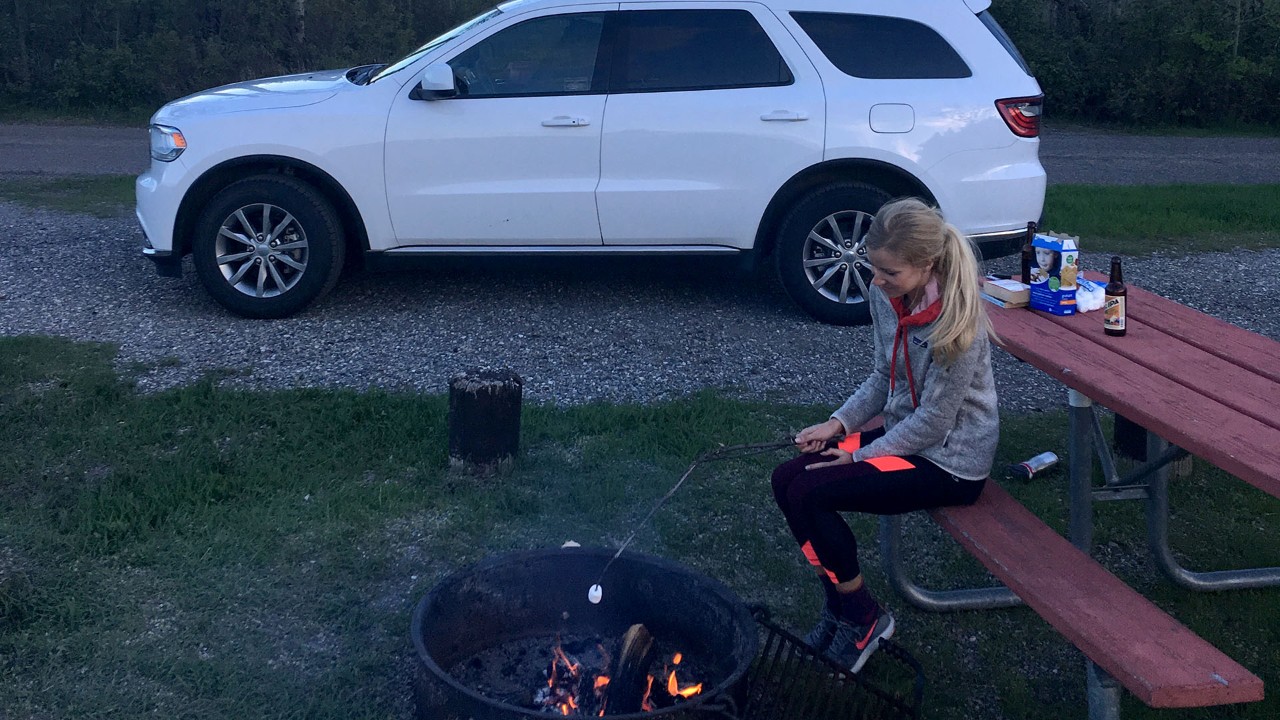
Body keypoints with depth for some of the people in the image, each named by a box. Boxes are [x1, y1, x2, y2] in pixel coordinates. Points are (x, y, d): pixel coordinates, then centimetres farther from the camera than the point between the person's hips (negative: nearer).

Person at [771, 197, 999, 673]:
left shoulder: (957, 322, -26)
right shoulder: (886, 296, -3)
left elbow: (934, 420, -22)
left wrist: (861, 455, -15)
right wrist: (839, 423, -3)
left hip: (950, 460, -8)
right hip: (904, 433, 8)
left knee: (808, 495, -19)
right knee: (786, 480, -5)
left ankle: (864, 619, 2)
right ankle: (840, 607, 9)